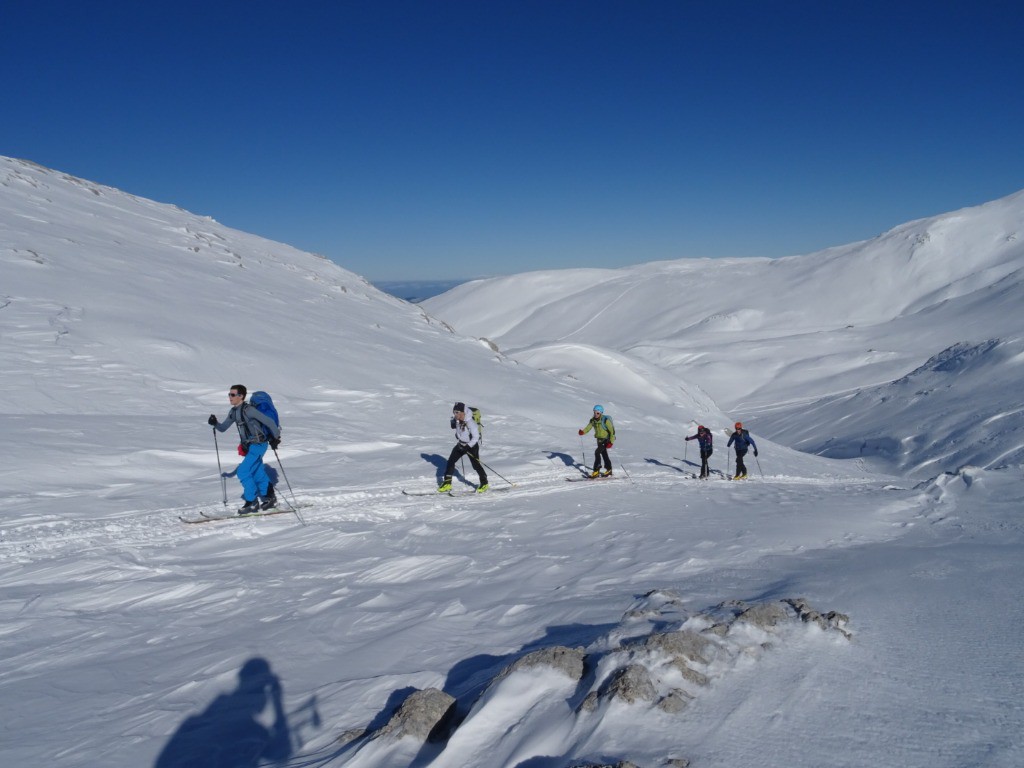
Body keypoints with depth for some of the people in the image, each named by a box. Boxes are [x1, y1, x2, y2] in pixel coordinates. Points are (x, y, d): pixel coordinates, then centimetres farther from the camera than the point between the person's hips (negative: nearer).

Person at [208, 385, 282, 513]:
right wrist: (214, 423, -8)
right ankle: (269, 497, 31)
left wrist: (276, 437, -13)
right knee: (258, 473, 17)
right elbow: (223, 428, 12)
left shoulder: (248, 410, -20)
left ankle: (252, 502, -1)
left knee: (243, 472, -11)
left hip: (259, 444, -9)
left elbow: (269, 421, -19)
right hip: (249, 446, 9)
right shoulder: (233, 412, 6)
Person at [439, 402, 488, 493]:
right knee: (451, 460, -1)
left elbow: (476, 437, -26)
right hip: (461, 444, 7)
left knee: (475, 464, -4)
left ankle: (484, 483, 16)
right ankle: (447, 483, 5)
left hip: (472, 445, -7)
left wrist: (468, 446, -29)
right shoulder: (457, 420, -8)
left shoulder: (470, 423, -29)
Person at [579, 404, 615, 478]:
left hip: (606, 439, -8)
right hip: (599, 439, 8)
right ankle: (609, 470, 34)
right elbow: (588, 427, -6)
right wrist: (582, 432, -28)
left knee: (597, 452, -20)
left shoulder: (605, 420, -20)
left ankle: (596, 471, -15)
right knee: (604, 454, 18)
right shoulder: (593, 420, -1)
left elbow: (612, 431, -19)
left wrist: (611, 442, -25)